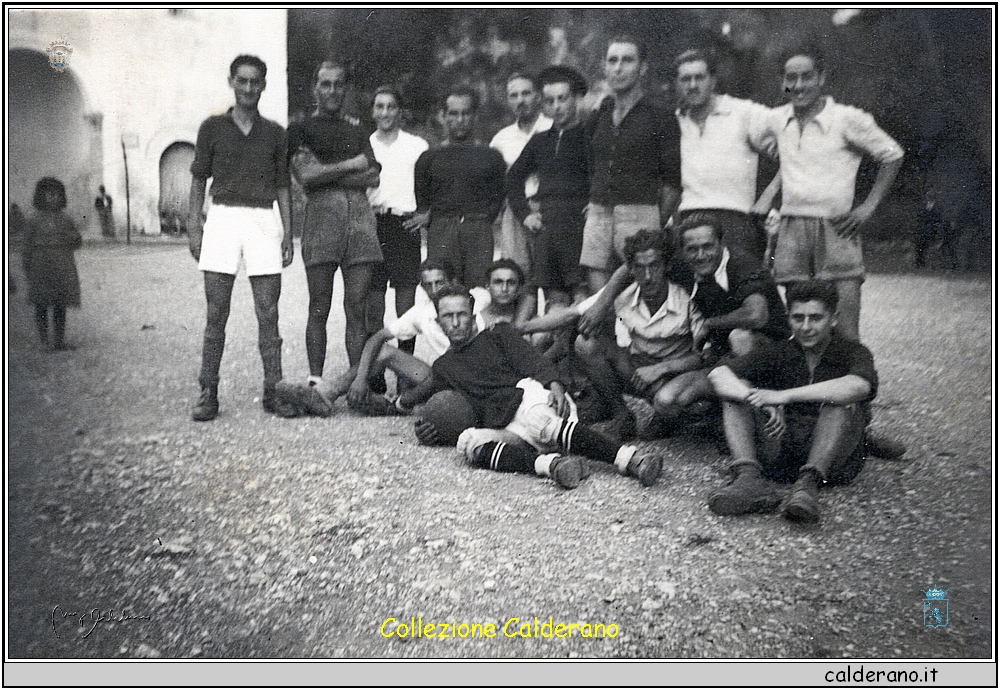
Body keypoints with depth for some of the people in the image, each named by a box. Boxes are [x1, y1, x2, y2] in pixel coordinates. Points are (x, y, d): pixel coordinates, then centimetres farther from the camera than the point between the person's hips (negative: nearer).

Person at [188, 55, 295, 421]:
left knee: (268, 312, -1)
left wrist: (288, 233, 5)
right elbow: (199, 180, 9)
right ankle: (208, 393, 4)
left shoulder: (274, 133, 13)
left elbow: (282, 187, 13)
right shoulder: (213, 127, 9)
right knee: (216, 313, 0)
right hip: (223, 216, -1)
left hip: (264, 220, 1)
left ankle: (273, 391, 5)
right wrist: (194, 226, 0)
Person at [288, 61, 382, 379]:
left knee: (357, 307, 0)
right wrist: (351, 165, 1)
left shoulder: (357, 129, 23)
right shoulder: (301, 129, 11)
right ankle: (315, 382, 3)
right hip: (321, 214, -3)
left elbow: (373, 177, 8)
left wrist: (327, 175, -1)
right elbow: (306, 174, -6)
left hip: (360, 215, 3)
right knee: (320, 308, -3)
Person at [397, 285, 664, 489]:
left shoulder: (499, 335, 19)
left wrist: (555, 385, -18)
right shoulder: (442, 366, 28)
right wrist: (427, 430, 4)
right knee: (468, 441, -32)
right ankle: (548, 463, -52)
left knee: (537, 419, -38)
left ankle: (630, 458, -53)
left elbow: (533, 363, 4)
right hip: (500, 428, 2)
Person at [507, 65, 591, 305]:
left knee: (581, 292, -12)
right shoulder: (539, 141, 20)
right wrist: (524, 213, 15)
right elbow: (514, 178, 27)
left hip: (578, 222, -5)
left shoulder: (590, 137, 4)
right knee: (551, 292, 3)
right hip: (543, 226, 5)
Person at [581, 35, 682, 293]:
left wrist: (657, 225, -3)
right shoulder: (599, 117, 15)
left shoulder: (660, 119, 1)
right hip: (598, 214, 5)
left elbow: (673, 181, 0)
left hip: (639, 215, -5)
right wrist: (595, 204, 13)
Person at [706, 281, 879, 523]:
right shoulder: (778, 353, 8)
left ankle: (808, 483, -41)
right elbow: (718, 374, -8)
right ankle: (750, 478, -31)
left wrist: (784, 396, -30)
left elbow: (858, 387, -28)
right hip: (779, 456, 3)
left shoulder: (852, 353, 0)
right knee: (736, 392, -10)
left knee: (844, 402, -26)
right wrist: (762, 402, -27)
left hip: (831, 458, -3)